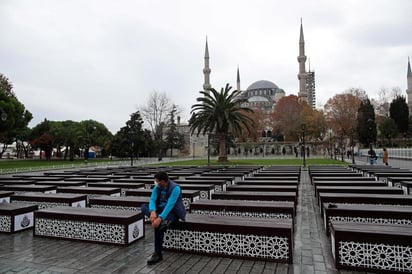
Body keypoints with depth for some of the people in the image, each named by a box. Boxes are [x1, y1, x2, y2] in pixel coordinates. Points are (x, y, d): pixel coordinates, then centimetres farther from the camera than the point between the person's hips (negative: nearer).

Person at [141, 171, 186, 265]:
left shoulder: (175, 188, -23)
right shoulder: (157, 187, -3)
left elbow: (170, 205, -31)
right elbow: (152, 200, -13)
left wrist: (160, 218, -42)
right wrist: (153, 211, -35)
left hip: (173, 212, -7)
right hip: (161, 209, 7)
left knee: (158, 225, -34)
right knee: (144, 206, -16)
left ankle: (157, 254, -20)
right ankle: (164, 222, -32)